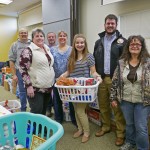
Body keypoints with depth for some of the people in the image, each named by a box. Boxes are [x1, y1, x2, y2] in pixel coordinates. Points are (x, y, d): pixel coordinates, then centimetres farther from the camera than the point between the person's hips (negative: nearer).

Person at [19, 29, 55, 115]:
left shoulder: (47, 49, 12)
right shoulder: (28, 50, -10)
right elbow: (23, 69, -15)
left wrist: (52, 82, 17)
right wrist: (29, 86, -20)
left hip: (48, 87, 7)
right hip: (36, 88, -7)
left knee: (44, 112, 16)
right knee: (37, 113, -3)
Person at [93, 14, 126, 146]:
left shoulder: (122, 41, -2)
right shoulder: (99, 42, 13)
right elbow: (95, 61, 15)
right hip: (101, 79, 5)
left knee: (117, 107, 0)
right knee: (103, 105, 13)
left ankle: (121, 133, 13)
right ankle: (105, 127, 31)